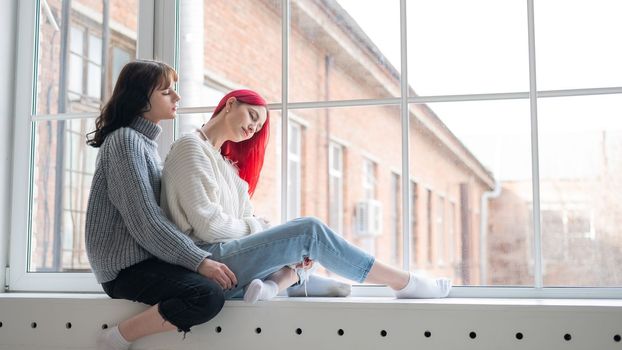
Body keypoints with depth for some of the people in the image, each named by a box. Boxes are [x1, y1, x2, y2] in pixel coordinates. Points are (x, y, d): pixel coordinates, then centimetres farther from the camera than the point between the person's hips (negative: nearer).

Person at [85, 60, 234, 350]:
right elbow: (144, 221, -20)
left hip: (145, 260, 10)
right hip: (126, 268, -10)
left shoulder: (146, 142, 18)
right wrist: (200, 261, -21)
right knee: (209, 295, -28)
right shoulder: (125, 140, -11)